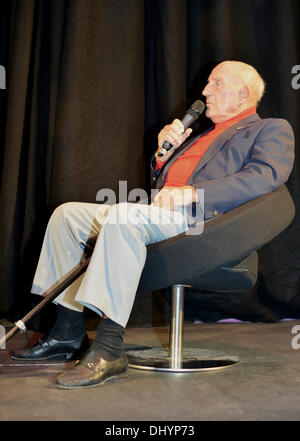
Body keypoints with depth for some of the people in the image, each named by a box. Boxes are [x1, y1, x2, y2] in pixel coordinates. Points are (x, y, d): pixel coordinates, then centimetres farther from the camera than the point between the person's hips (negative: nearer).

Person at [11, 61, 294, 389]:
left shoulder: (271, 129, 9)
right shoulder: (202, 136, 34)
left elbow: (266, 175, -14)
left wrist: (191, 192, -22)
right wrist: (164, 151, 12)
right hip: (159, 213, 9)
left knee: (123, 217, -36)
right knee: (67, 213, 1)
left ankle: (109, 350, -36)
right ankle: (68, 332, 1)